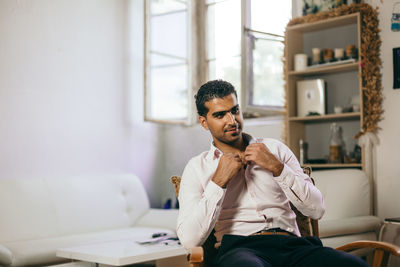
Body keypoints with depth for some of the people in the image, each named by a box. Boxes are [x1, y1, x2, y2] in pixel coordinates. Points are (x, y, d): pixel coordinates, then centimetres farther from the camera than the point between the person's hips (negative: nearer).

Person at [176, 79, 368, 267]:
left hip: (291, 245, 4)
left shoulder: (275, 149, 20)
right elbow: (189, 239, -1)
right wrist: (219, 180, -3)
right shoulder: (197, 168, 14)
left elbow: (317, 210, 10)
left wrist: (276, 167, -1)